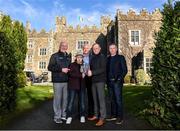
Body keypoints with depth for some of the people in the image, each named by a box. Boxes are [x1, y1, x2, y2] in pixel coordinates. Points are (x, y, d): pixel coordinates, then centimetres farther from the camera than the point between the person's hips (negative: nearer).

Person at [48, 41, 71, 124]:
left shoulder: (68, 57, 17)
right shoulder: (55, 56, 2)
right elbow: (50, 67, -7)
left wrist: (69, 70, 5)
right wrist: (61, 69, -14)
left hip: (66, 81, 5)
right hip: (57, 81, -5)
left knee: (65, 98, 8)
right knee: (57, 98, -1)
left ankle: (63, 115, 22)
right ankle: (57, 117, 10)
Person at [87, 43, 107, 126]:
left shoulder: (102, 57, -3)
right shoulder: (92, 58, 17)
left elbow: (103, 69, -13)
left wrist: (92, 73, -16)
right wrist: (89, 72, 1)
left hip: (100, 80, -6)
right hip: (93, 81, 6)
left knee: (101, 98, -6)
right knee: (95, 99, 10)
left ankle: (102, 118, -2)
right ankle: (96, 115, 20)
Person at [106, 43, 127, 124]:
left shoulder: (120, 58, 3)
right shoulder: (108, 59, 15)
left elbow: (124, 70, -2)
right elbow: (107, 70, 15)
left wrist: (119, 79, -11)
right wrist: (107, 80, 3)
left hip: (117, 82, -4)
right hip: (110, 82, 5)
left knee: (118, 99, -5)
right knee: (112, 100, 10)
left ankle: (120, 117, 3)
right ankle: (113, 115, 20)